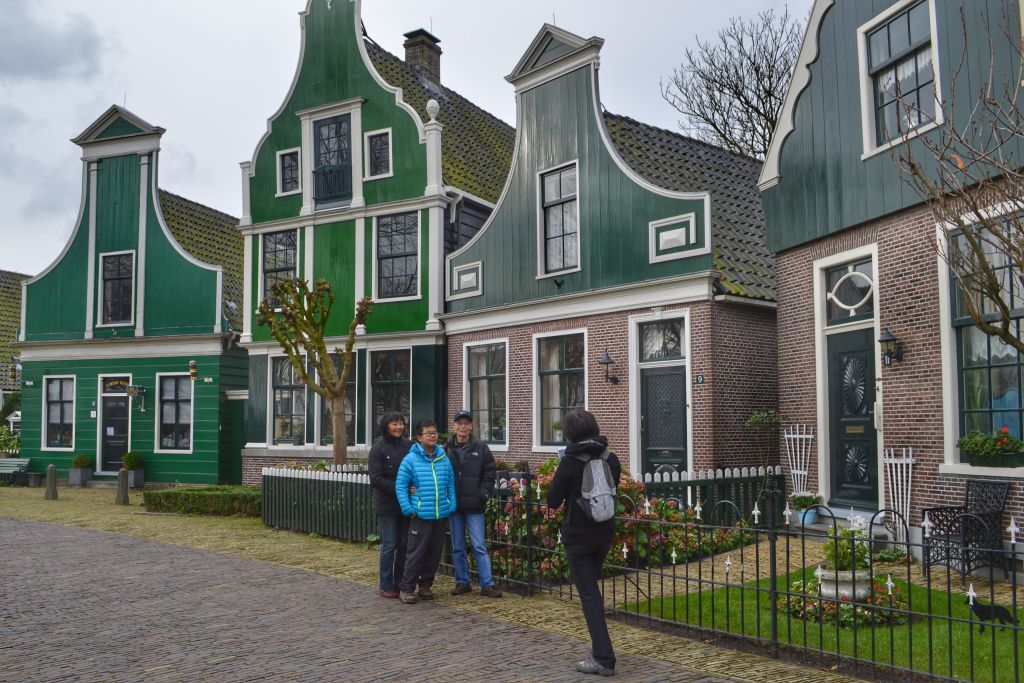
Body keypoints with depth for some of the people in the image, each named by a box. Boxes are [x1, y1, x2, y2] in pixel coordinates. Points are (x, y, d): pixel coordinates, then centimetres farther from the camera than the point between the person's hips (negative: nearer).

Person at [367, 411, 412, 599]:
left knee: (405, 545, 9)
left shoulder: (409, 446, 4)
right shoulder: (378, 449, -6)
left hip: (406, 504, 4)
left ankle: (400, 584, 21)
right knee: (389, 546, 1)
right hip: (387, 506, -4)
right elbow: (375, 479, -11)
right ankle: (386, 586, 12)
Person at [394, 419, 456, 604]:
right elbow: (400, 485, -6)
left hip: (442, 515, 5)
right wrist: (408, 509, -10)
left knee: (435, 553, 12)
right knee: (416, 553, -1)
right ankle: (406, 588, 10)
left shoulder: (444, 459, 6)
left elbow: (451, 484, 12)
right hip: (421, 515, -4)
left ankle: (425, 585, 27)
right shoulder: (411, 460, -7)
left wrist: (452, 505, 4)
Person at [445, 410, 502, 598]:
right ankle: (462, 582, 21)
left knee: (479, 546, -2)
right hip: (453, 505, 2)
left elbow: (490, 473, 3)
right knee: (458, 547, 11)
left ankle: (487, 584, 3)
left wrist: (484, 494, -7)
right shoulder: (446, 449, 3)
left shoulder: (480, 448, 1)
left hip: (474, 506, -2)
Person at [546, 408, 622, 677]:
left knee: (589, 594, -1)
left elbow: (553, 501, -10)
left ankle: (604, 659, -3)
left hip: (578, 535, -5)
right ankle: (599, 647, 30)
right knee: (592, 587, 23)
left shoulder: (569, 462, -17)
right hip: (605, 533, 5)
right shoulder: (611, 459, -2)